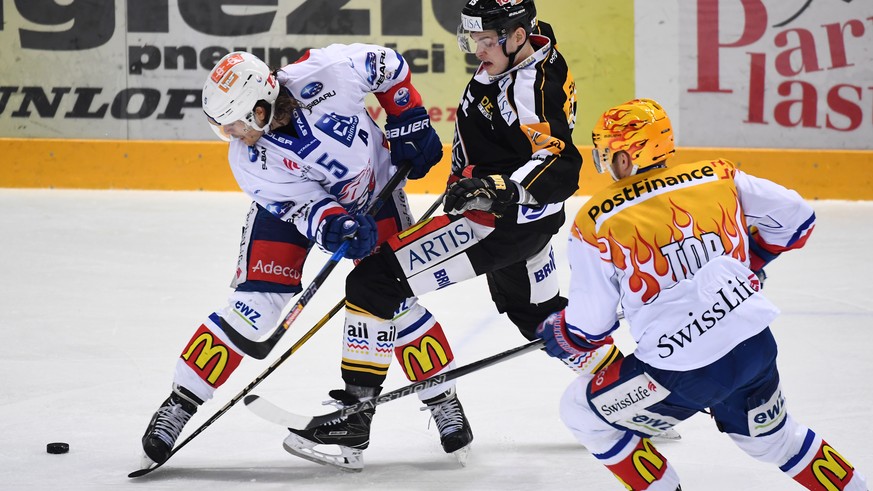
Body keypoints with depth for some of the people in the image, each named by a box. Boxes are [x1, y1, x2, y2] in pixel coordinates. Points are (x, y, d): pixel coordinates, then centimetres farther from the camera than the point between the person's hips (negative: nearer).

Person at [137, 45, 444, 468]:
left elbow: (386, 64, -16)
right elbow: (303, 207, -28)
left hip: (373, 189, 1)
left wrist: (410, 125, -15)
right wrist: (335, 227, -48)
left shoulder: (323, 74, -34)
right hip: (293, 201, -1)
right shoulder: (248, 160, -29)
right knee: (254, 306, -13)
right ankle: (178, 406, -4)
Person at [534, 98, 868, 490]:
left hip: (684, 374, -6)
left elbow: (587, 327, -2)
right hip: (756, 348, 6)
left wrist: (555, 335, 21)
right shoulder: (718, 178, 4)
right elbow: (796, 218, 11)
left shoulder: (596, 223, -6)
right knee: (772, 436, 32)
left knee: (582, 410, 16)